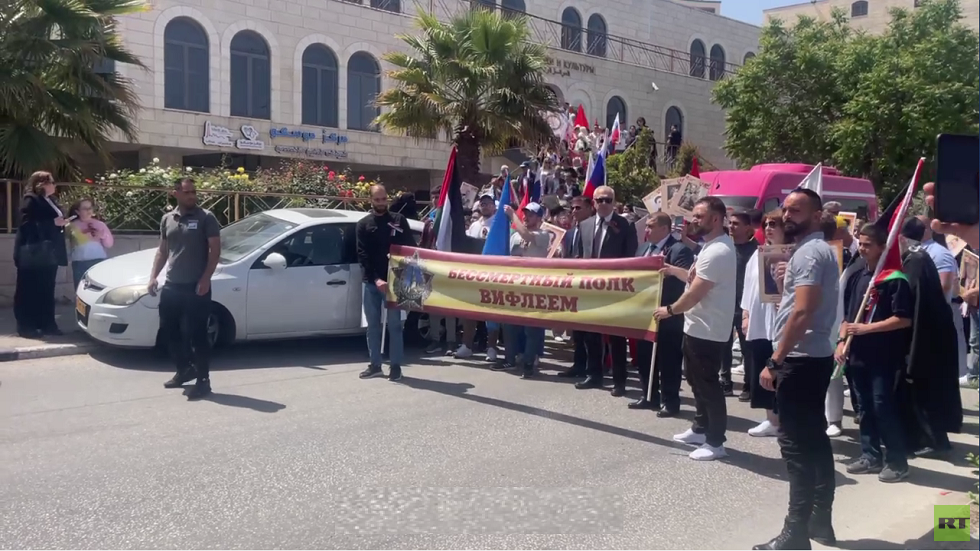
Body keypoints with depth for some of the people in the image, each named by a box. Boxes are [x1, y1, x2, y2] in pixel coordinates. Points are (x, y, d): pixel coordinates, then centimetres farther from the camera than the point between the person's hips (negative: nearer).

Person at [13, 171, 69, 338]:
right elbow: (27, 225, -18)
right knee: (29, 290, -4)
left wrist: (61, 224, 8)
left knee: (47, 290, 8)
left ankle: (47, 325, 12)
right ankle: (26, 327, 0)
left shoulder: (50, 201, 18)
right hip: (33, 254, -8)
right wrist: (53, 222, -20)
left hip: (48, 254, 8)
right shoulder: (30, 200, -8)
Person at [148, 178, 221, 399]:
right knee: (170, 331, 14)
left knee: (196, 334, -6)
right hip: (171, 286, 6)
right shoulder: (167, 219, 11)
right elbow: (162, 251, 18)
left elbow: (215, 250, -8)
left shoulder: (206, 218, -5)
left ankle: (203, 381, 2)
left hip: (196, 287, -6)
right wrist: (153, 276, 7)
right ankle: (185, 369, 32)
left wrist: (205, 279, -16)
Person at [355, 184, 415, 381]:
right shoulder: (363, 224, 7)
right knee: (373, 325, 7)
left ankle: (395, 365, 5)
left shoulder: (399, 221, 6)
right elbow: (362, 255, -2)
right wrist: (375, 279, -14)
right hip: (371, 282, 2)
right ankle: (375, 365, 15)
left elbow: (410, 249, 4)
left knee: (394, 324, 0)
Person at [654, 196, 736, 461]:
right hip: (699, 327, 11)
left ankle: (715, 442, 7)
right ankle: (701, 429, 33)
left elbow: (696, 293, -23)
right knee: (697, 380, 20)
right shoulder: (713, 245, 13)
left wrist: (670, 310, -11)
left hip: (707, 330, -11)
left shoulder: (717, 251, -23)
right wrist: (674, 270, 7)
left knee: (707, 384, -3)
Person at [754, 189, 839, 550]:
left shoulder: (809, 252, -15)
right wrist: (786, 282, 8)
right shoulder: (819, 250, 17)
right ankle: (820, 521, 23)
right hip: (817, 356, 11)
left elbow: (802, 312, -25)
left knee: (797, 444, -6)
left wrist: (775, 361, -24)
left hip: (800, 359, -11)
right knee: (815, 439, 14)